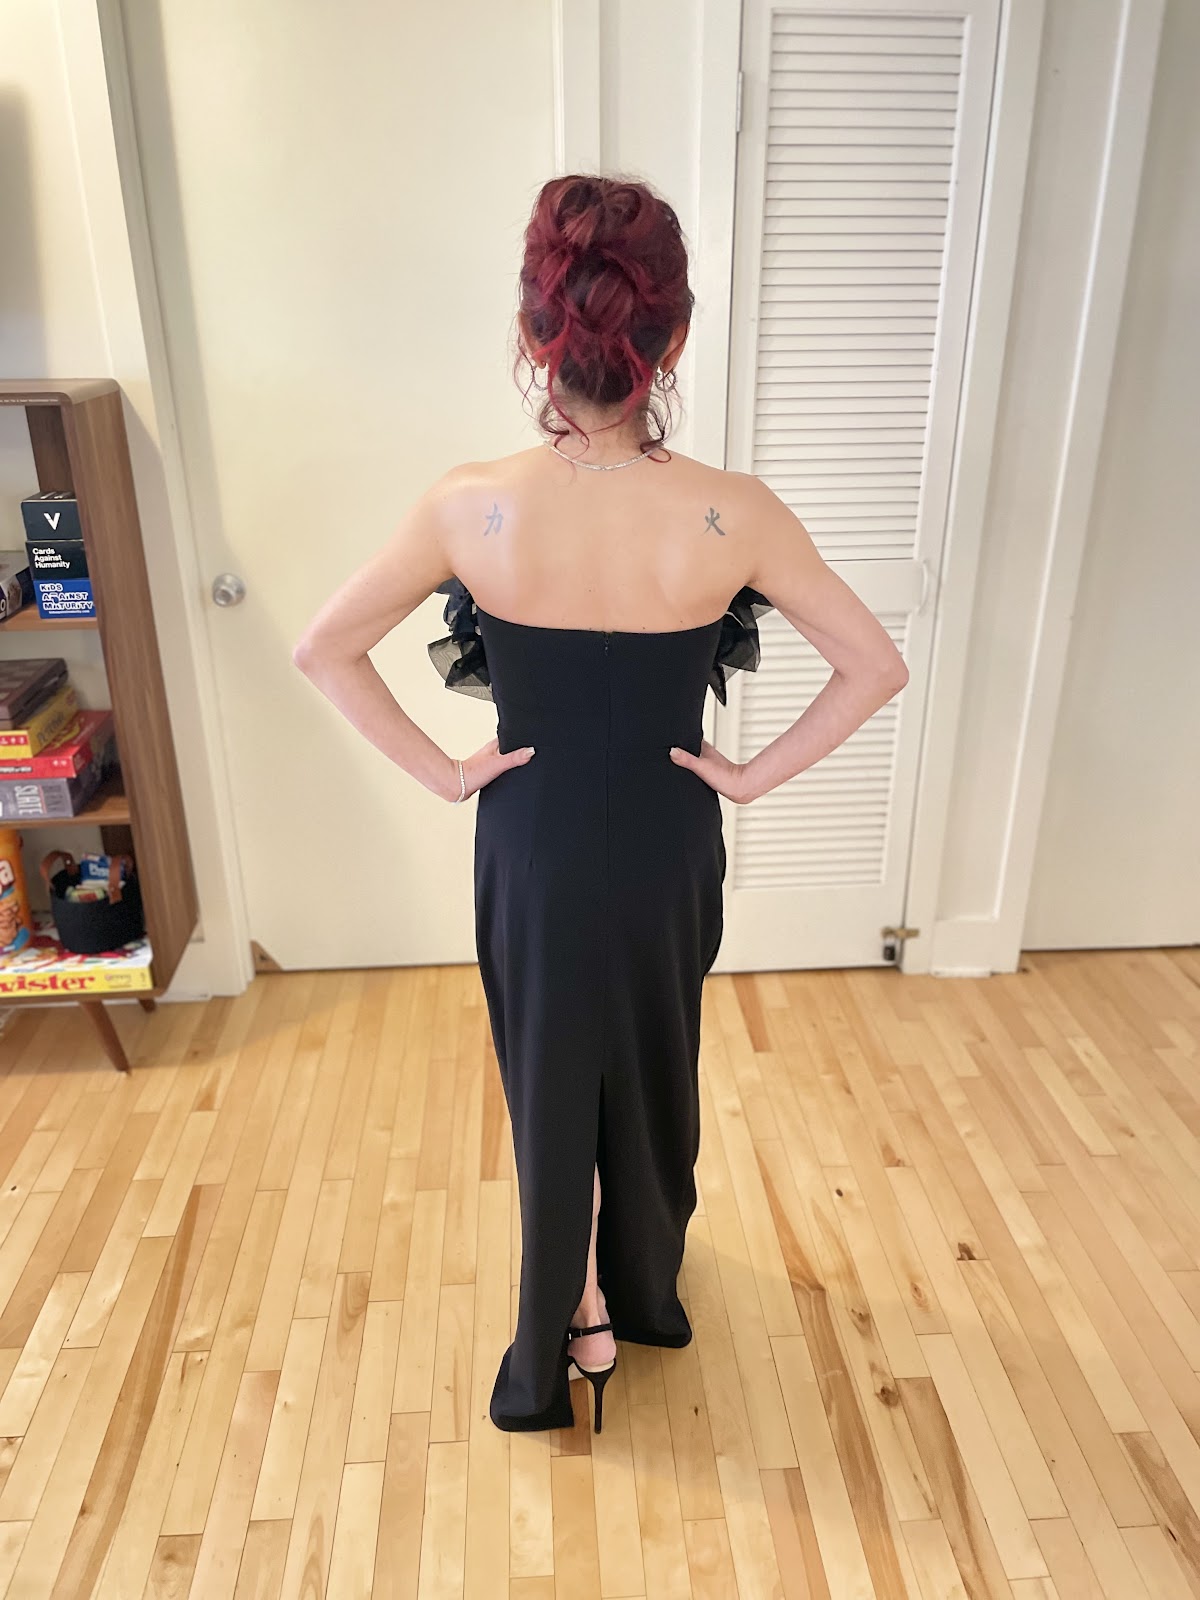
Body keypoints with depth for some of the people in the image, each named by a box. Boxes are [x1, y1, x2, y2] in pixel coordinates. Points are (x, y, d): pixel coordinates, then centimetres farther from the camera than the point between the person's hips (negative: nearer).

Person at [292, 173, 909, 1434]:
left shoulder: (469, 507, -18)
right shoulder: (734, 515, -19)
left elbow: (321, 649, -9)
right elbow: (875, 667, -11)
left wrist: (441, 771, -4)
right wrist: (753, 774, -3)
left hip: (531, 851, 0)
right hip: (668, 849, 1)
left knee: (551, 1081, 22)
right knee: (654, 1069, 26)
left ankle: (578, 1326, 40)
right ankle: (644, 1287, 53)